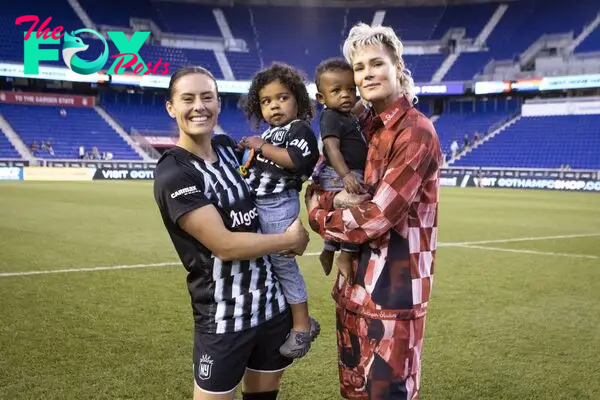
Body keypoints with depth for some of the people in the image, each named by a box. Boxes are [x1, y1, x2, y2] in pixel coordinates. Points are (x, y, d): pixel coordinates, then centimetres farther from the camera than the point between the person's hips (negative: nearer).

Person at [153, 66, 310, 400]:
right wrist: (291, 239, -11)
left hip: (273, 301, 7)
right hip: (224, 317, -6)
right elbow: (224, 245, -22)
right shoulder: (174, 175, -17)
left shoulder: (227, 147, 5)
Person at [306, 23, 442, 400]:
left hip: (394, 285, -8)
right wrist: (336, 198, -13)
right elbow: (316, 186, 10)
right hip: (355, 279, 8)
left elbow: (377, 217, -21)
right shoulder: (361, 124, 8)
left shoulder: (416, 132, -16)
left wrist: (318, 217, -5)